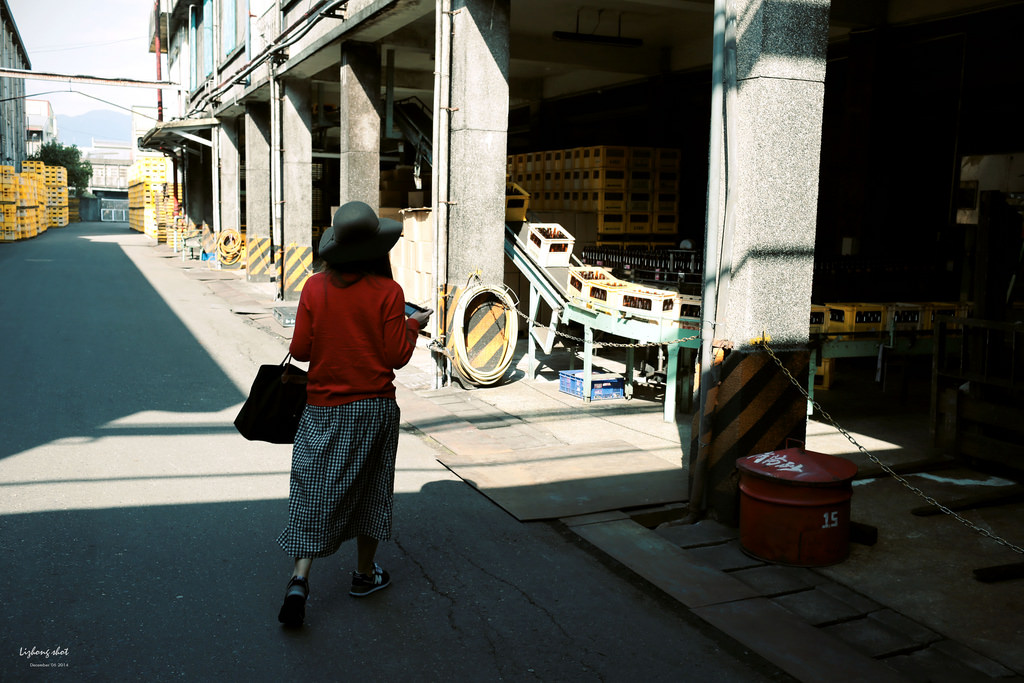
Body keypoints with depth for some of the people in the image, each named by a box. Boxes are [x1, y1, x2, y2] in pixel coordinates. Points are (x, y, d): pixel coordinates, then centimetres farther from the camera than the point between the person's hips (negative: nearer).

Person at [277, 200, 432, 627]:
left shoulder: (316, 289, -5)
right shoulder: (387, 292, -11)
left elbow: (299, 350, -3)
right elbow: (395, 356, -9)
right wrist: (413, 325, 7)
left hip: (323, 409, 1)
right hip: (373, 407, -1)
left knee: (314, 490, 5)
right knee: (369, 489, 15)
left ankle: (299, 578, -8)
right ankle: (365, 573, 27)